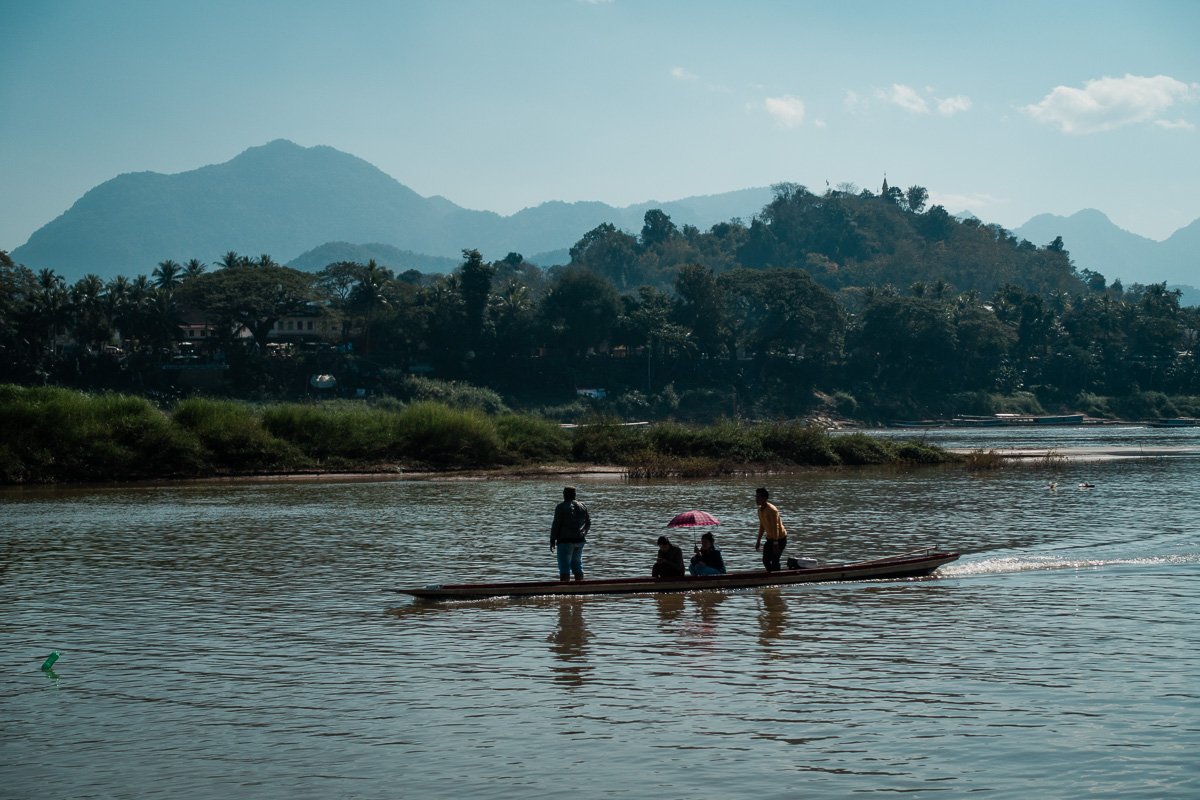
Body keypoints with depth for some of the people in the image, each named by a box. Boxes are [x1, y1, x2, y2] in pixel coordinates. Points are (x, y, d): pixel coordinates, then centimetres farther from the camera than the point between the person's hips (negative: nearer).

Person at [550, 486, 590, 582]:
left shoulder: (561, 507, -9)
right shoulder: (582, 506, 10)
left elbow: (556, 524, -11)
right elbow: (588, 523, 17)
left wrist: (552, 541, -5)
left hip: (565, 540, -6)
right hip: (579, 540, 6)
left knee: (564, 567, -5)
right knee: (577, 565, 15)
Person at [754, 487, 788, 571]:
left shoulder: (771, 510, -23)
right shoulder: (760, 509, 4)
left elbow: (775, 527, -27)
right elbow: (762, 526, 14)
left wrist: (775, 543, -31)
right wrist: (758, 541, 16)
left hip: (780, 538, -9)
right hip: (770, 538, 9)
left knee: (774, 561, -10)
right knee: (765, 560, 9)